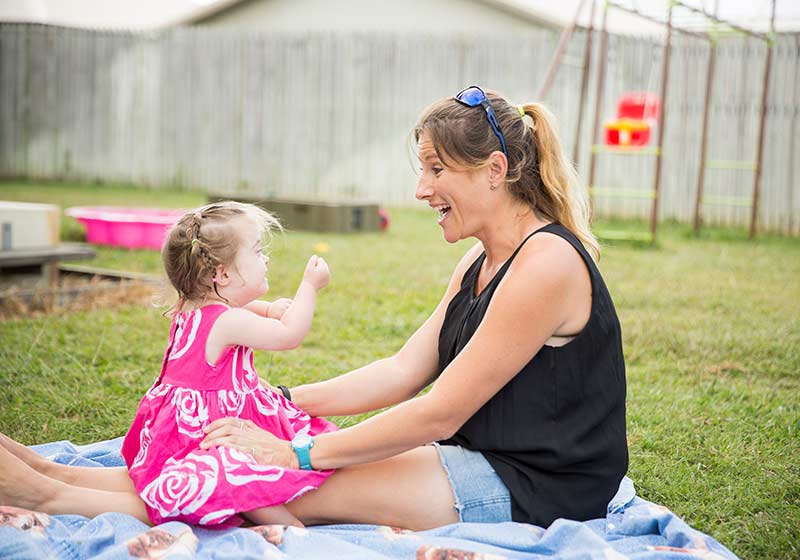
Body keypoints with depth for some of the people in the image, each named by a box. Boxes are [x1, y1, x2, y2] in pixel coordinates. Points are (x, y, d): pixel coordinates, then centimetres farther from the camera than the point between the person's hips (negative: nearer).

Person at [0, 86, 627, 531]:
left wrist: (300, 454, -18)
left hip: (532, 488, -9)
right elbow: (404, 372, 9)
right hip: (478, 462, 9)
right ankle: (54, 478, -1)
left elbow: (439, 413, -21)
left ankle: (56, 497, -10)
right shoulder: (481, 262, 11)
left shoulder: (546, 262, -20)